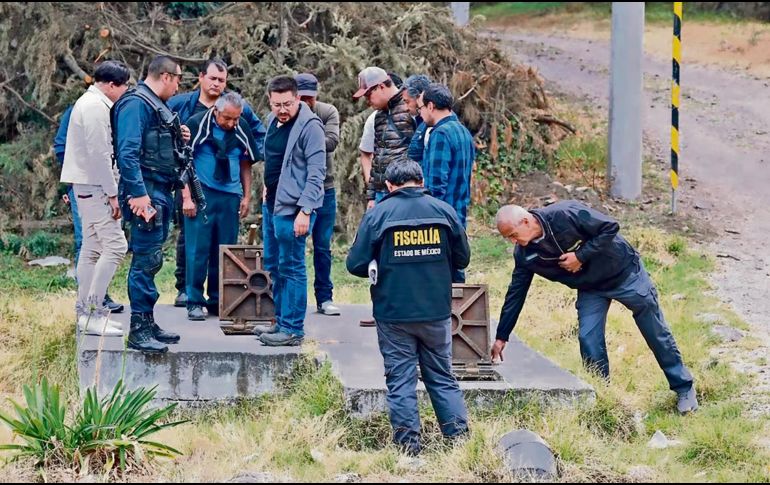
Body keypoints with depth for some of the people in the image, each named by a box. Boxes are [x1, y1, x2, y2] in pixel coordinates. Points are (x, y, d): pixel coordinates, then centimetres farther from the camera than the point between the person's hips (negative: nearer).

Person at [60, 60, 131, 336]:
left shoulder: (89, 103, 17)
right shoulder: (96, 107, -15)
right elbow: (99, 154, -20)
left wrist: (110, 189, 17)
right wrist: (112, 193, -18)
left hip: (88, 186, 11)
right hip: (94, 186, -11)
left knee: (92, 249, 12)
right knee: (115, 246, -12)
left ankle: (85, 312, 15)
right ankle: (93, 313, -13)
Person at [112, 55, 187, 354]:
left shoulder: (157, 105, 18)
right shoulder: (135, 104, -13)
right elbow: (128, 152, -21)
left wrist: (176, 139, 11)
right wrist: (138, 194, -25)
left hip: (161, 192, 10)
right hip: (145, 193, -10)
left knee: (150, 260, 14)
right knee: (146, 260, -9)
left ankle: (148, 323, 20)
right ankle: (138, 330, -6)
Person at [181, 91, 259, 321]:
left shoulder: (242, 129, 6)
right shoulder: (197, 124, -7)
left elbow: (246, 164, 17)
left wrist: (247, 197, 11)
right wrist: (186, 197, -8)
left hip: (230, 197, 4)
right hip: (201, 194, -4)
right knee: (198, 249, -4)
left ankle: (218, 301, 15)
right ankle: (195, 302, 2)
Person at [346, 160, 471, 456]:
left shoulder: (377, 214, -7)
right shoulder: (443, 210, 0)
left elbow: (356, 265, -7)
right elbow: (462, 258, 8)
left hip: (393, 313, -2)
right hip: (437, 312, 2)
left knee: (400, 379, 6)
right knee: (442, 376, 15)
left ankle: (408, 444, 6)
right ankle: (460, 436, 14)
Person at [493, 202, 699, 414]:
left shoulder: (565, 214, -31)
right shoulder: (524, 254, -13)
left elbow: (610, 227, -26)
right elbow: (515, 294, -4)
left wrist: (581, 256, -30)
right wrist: (501, 338, -3)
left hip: (624, 273, -5)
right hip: (590, 289, 5)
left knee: (657, 333, 4)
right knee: (589, 340, -10)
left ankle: (684, 388, 18)